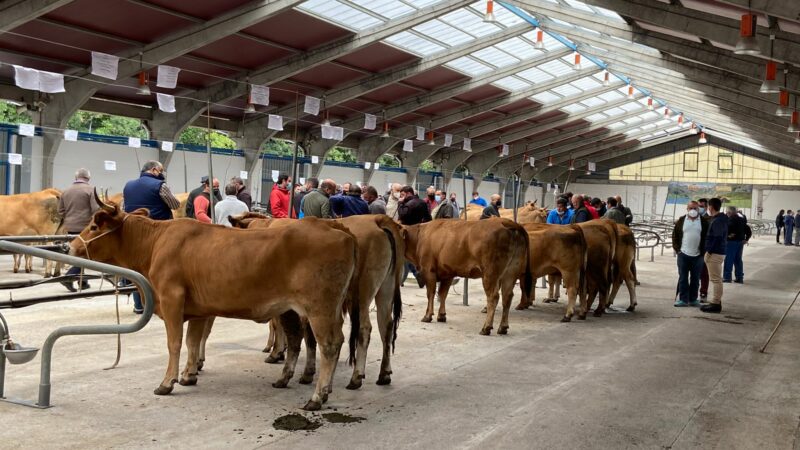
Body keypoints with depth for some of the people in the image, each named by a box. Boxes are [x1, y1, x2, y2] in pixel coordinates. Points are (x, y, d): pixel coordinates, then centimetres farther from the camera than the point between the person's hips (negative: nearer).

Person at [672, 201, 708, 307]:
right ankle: (683, 299, 9)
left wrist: (703, 251, -3)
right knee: (683, 278, 3)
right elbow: (675, 235, 7)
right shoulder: (681, 220, 3)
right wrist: (676, 248, -1)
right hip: (683, 254, 0)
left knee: (695, 279, 8)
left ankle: (693, 299, 16)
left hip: (698, 255, 0)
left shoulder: (703, 222, 1)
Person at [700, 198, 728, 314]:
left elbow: (718, 238, -23)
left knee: (716, 279, -6)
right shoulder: (722, 219, 13)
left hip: (715, 253, -10)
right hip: (719, 252, 10)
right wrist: (710, 251, 17)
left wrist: (709, 252, -18)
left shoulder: (717, 221, -17)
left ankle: (716, 304, -3)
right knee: (716, 279, 14)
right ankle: (716, 302, 21)